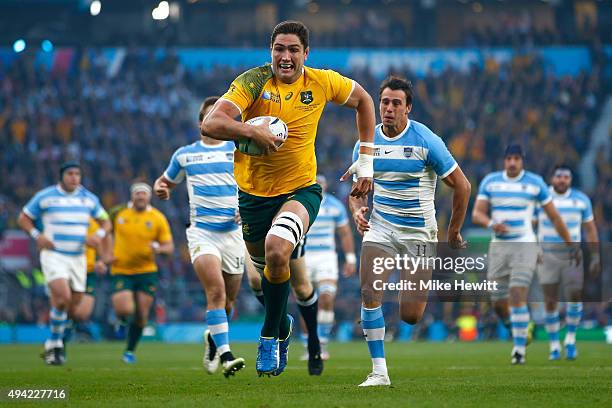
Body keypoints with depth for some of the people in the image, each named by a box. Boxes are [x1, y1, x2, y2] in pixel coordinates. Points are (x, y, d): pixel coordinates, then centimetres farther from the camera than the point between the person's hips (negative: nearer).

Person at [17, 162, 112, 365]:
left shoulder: (89, 198, 7)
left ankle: (54, 343, 25)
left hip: (77, 257, 4)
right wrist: (37, 235, -11)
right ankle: (55, 343, -5)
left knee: (73, 303, 5)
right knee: (63, 297, -22)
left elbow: (106, 222, 16)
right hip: (53, 255, -4)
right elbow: (23, 218, 6)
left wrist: (99, 234, -6)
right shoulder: (45, 196, -2)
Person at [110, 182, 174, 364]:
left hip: (146, 272, 1)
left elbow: (169, 247, 0)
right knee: (125, 311, -18)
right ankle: (125, 320, 22)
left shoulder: (158, 218, -2)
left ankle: (130, 351, 22)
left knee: (141, 316, 0)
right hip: (121, 271, -1)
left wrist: (159, 249, -23)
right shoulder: (118, 213, 0)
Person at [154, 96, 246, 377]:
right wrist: (160, 188, -1)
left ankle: (213, 338, 40)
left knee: (228, 300, 10)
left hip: (233, 232, 2)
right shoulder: (184, 154, 10)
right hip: (202, 231, -1)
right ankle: (225, 355, -28)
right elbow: (166, 181, 23)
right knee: (216, 292, -23)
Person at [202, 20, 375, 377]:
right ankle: (282, 325, 49)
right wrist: (253, 131, -39)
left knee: (277, 250, -29)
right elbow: (211, 124, -23)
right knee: (264, 266, 16)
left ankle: (270, 336, -10)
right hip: (254, 193, 1)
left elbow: (363, 100, 15)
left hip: (301, 189, -1)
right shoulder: (253, 82, -13)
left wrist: (366, 161, 11)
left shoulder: (322, 82, -6)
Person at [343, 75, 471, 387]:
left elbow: (461, 185, -5)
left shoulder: (426, 141, -12)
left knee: (410, 316, -6)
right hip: (380, 227, 3)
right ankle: (379, 371, -12)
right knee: (369, 292, -19)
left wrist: (454, 232, 0)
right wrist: (357, 211, -10)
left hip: (419, 230, -3)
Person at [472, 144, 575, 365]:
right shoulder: (490, 181, 5)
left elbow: (554, 216, 6)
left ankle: (519, 348, -13)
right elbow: (477, 214, -1)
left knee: (518, 297, -18)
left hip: (524, 246, -3)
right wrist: (492, 224, -23)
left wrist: (570, 245, 9)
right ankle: (518, 330, 34)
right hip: (498, 247, 3)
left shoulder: (535, 183, -1)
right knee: (499, 303, 4)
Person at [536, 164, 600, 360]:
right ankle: (554, 347, 11)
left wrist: (595, 258, 1)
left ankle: (570, 338, 4)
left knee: (575, 297, -16)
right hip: (548, 256, -1)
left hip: (572, 256, 1)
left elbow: (591, 229, 6)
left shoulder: (581, 199, -1)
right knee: (550, 302, -3)